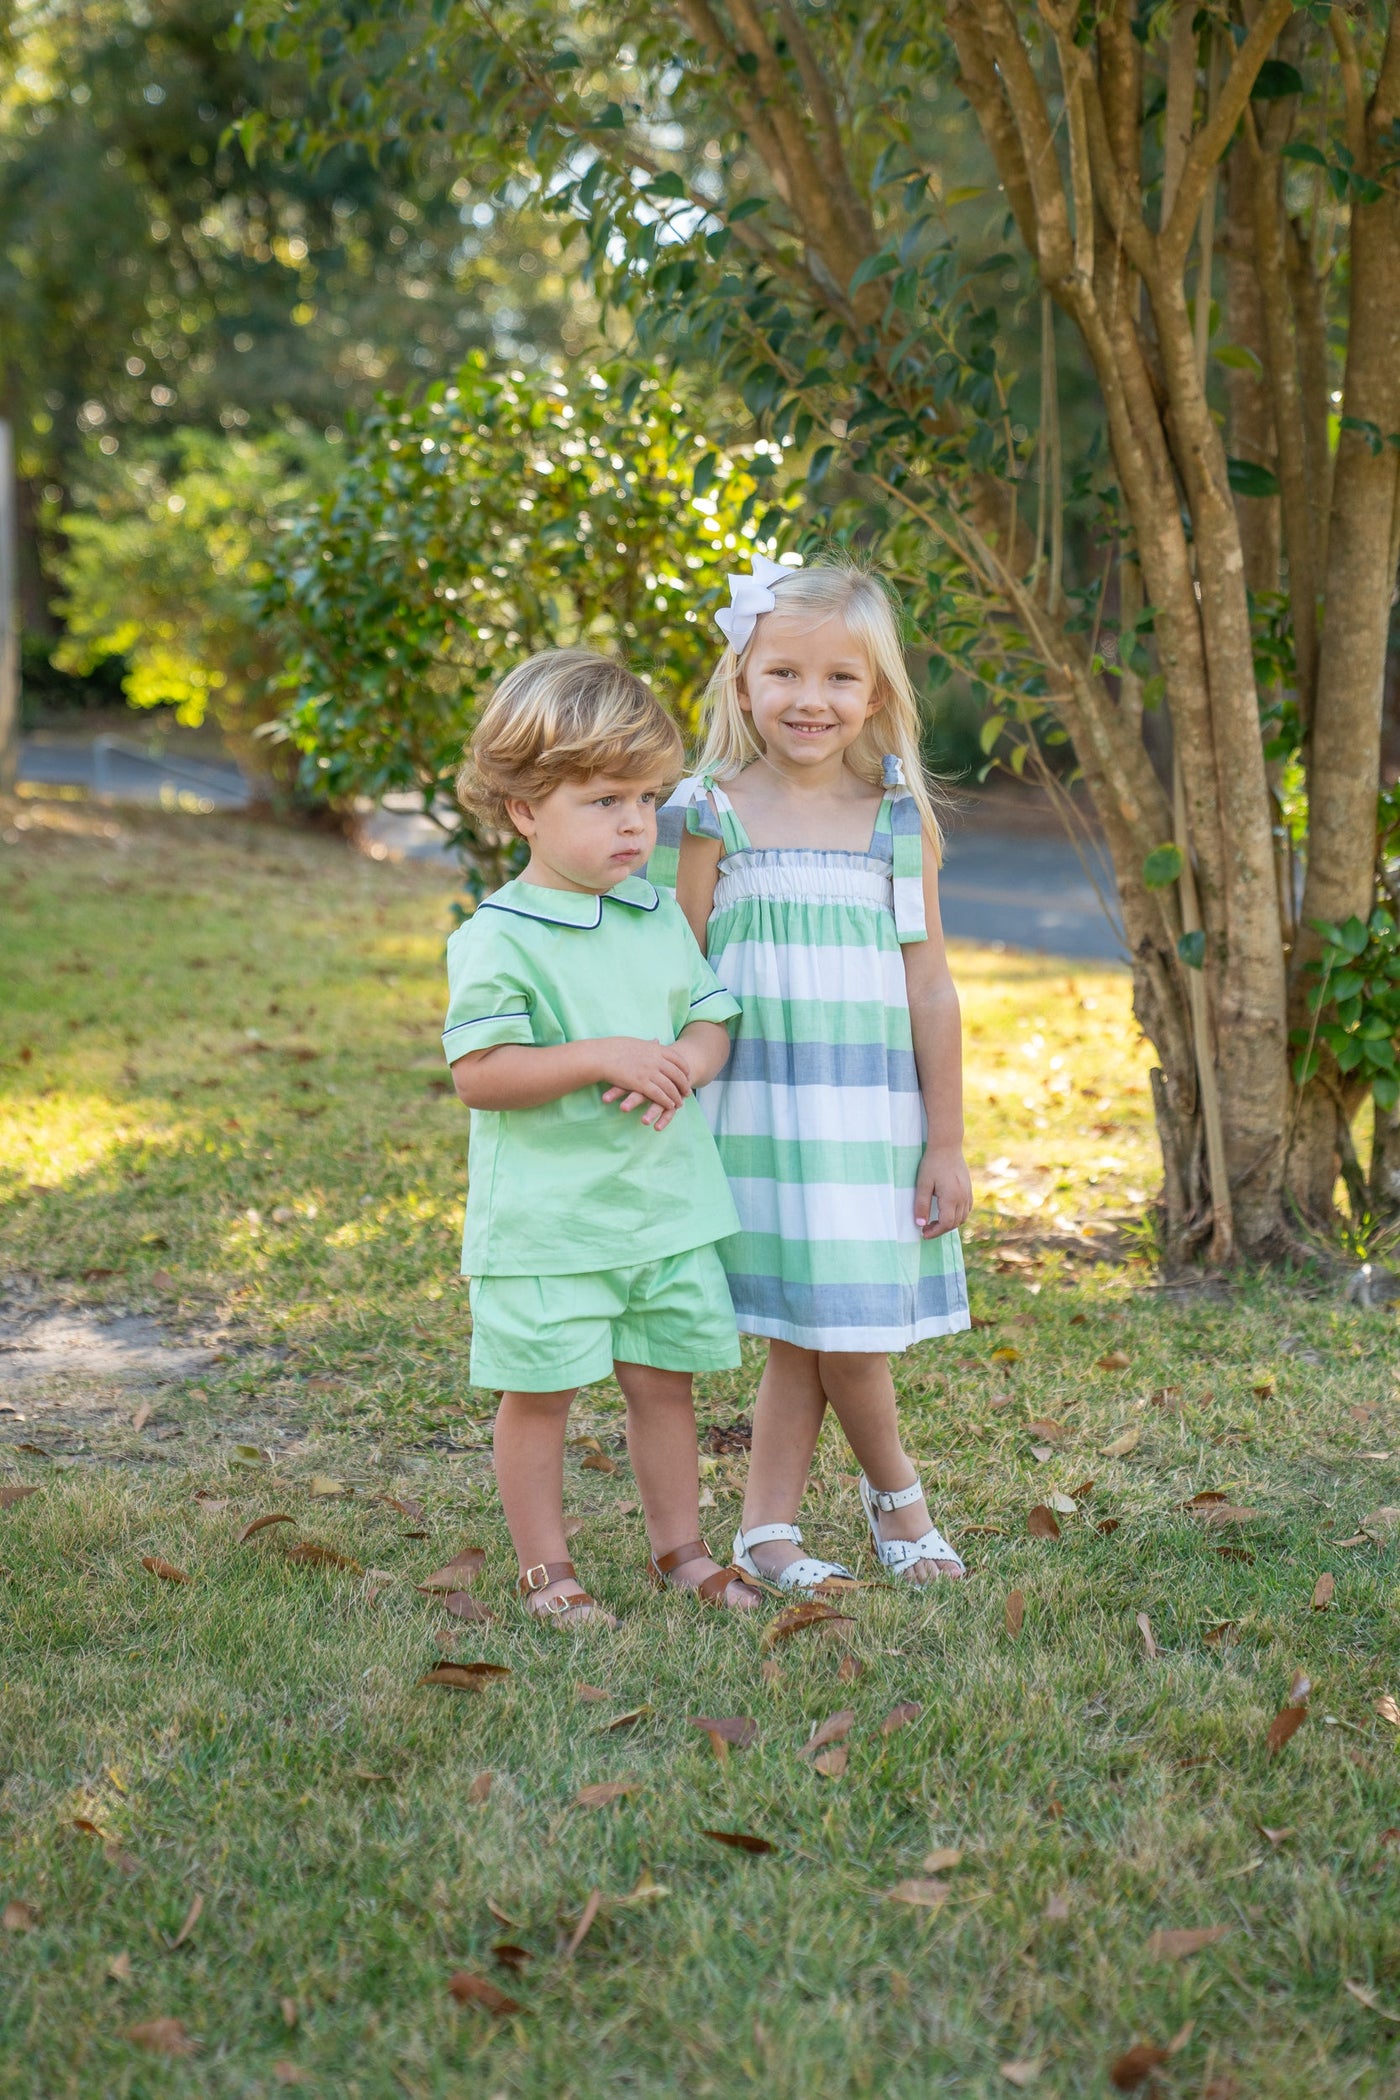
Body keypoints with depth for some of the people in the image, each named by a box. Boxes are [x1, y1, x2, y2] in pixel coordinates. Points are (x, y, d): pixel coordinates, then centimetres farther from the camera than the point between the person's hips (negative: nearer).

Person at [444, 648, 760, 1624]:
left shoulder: (660, 917, 8)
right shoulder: (497, 939, -12)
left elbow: (712, 1020, 13)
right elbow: (477, 1075, -17)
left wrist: (683, 1065, -10)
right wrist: (598, 1057, -24)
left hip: (667, 1203, 5)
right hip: (548, 1215, -5)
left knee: (665, 1379, 14)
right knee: (541, 1390, 4)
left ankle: (680, 1548, 28)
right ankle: (545, 1568, 19)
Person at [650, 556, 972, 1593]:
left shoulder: (900, 821, 4)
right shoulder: (710, 815, -2)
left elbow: (931, 990, 5)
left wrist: (946, 1143, 4)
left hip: (873, 1116, 2)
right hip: (759, 1113, -2)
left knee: (811, 1338, 6)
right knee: (824, 1331, 0)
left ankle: (767, 1527, 22)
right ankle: (896, 1488, 26)